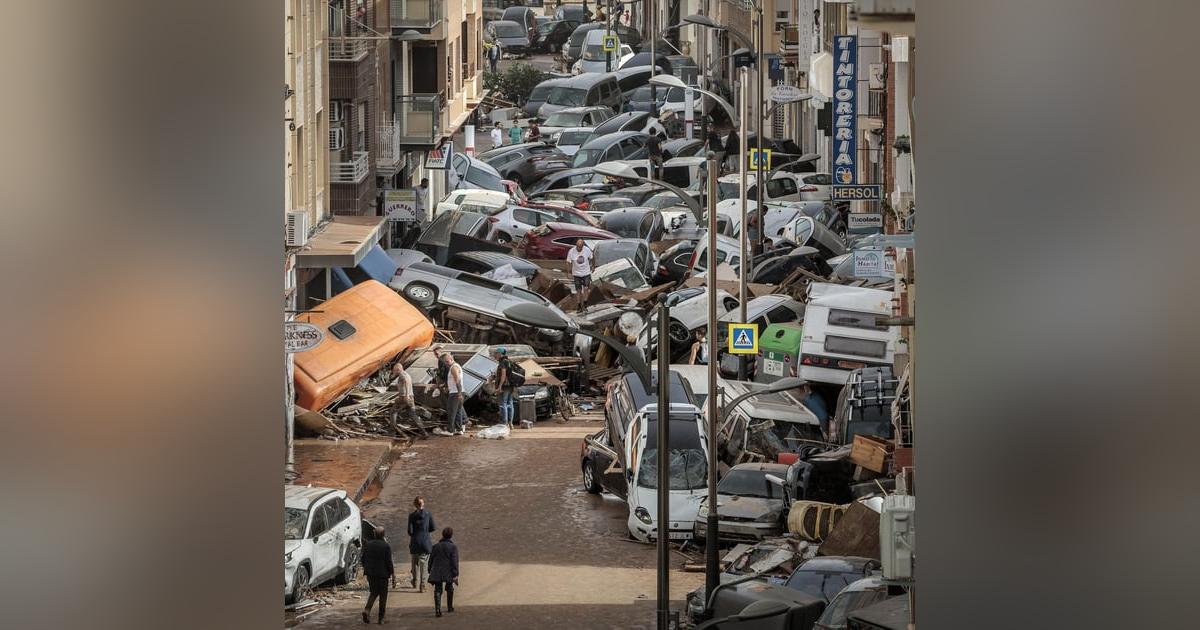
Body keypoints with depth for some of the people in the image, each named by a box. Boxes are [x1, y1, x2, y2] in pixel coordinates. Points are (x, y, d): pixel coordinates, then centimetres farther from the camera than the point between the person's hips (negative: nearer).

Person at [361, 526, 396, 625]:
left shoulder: (367, 544, 2)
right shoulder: (386, 546, -12)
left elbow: (363, 560, 8)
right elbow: (389, 562, -12)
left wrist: (365, 570, 23)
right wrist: (393, 577, -6)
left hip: (370, 573, 4)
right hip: (382, 574, -4)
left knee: (373, 592, 18)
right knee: (383, 595, 8)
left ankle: (367, 610, -7)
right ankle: (381, 618, 9)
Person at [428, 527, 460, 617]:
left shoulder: (436, 546, 6)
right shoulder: (453, 547, -4)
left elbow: (431, 560, 10)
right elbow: (455, 561, -10)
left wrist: (430, 571, 21)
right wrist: (455, 575, -10)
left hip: (437, 572, 1)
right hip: (448, 572, -1)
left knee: (437, 591, -3)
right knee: (449, 589, 21)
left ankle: (437, 609, -21)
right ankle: (450, 607, 35)